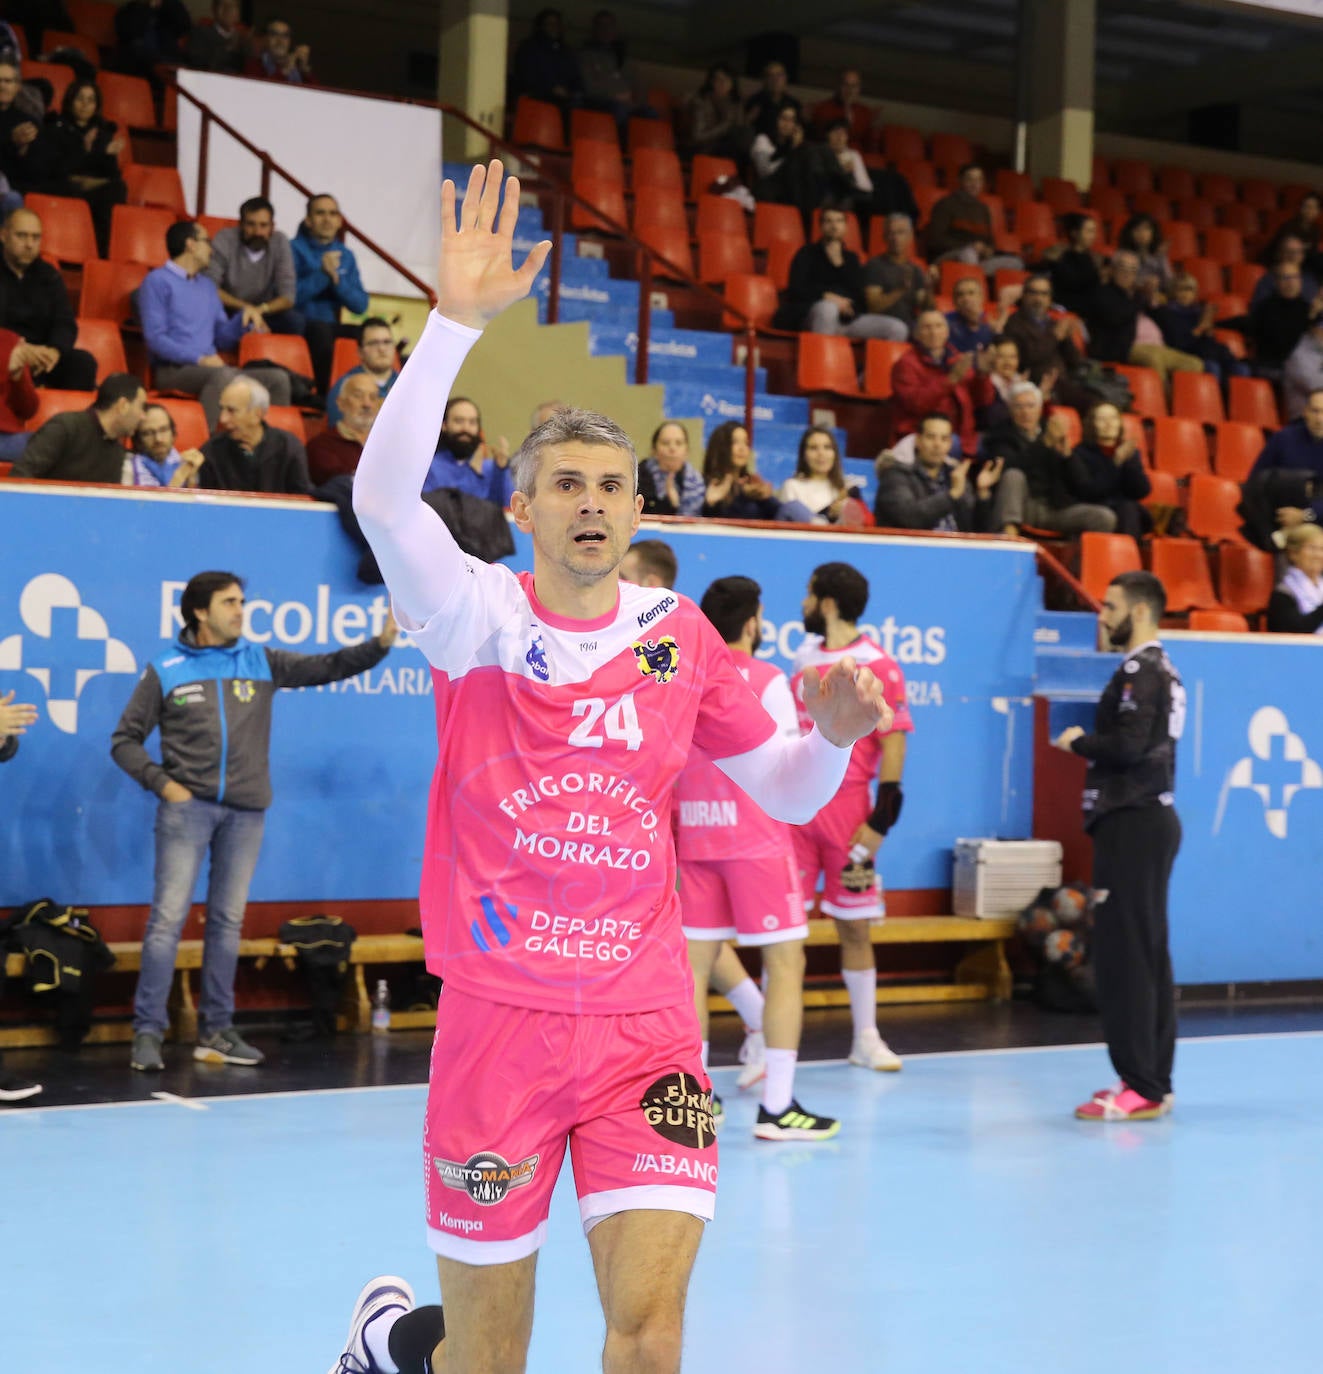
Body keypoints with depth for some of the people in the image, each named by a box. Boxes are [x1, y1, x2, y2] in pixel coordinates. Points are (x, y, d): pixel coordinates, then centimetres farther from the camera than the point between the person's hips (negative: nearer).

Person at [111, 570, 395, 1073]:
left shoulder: (261, 662, 8)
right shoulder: (165, 670, 1)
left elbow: (328, 667, 3)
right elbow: (125, 740, 5)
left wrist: (380, 644, -11)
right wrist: (161, 782, -8)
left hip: (246, 811, 3)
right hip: (188, 806, -3)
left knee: (228, 920, 9)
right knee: (169, 915, -7)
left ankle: (216, 1029, 17)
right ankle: (148, 1031, -3)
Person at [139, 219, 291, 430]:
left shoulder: (207, 285, 24)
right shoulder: (158, 281, 0)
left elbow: (222, 338, 22)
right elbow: (155, 338, -11)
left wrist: (244, 319, 2)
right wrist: (200, 359, -19)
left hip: (210, 367, 7)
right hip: (173, 370, -7)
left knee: (277, 378, -10)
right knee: (223, 375, -38)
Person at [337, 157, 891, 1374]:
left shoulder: (679, 635, 8)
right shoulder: (480, 614, -2)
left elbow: (787, 793, 14)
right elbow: (384, 497, -21)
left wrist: (835, 732, -7)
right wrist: (457, 322, -28)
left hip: (644, 1018, 2)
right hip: (499, 1012, -2)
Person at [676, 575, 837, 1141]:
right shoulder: (766, 680, -8)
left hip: (694, 836, 6)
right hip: (755, 839, -5)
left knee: (695, 962, 8)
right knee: (785, 963, 0)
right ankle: (777, 1105, -3)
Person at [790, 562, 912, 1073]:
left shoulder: (878, 667, -7)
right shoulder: (804, 658, 12)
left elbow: (893, 746, -9)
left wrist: (878, 823, -14)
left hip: (846, 809, -4)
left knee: (853, 926, 5)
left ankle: (866, 1039, 17)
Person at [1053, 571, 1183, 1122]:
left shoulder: (1139, 671, -13)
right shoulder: (1160, 669, 17)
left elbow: (1129, 745, -24)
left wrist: (1079, 741, -9)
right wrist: (1090, 744, 7)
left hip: (1132, 825, -10)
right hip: (1151, 818, 10)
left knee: (1122, 957, -9)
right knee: (1149, 956, 12)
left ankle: (1139, 1088, -8)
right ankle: (1155, 1081, 16)